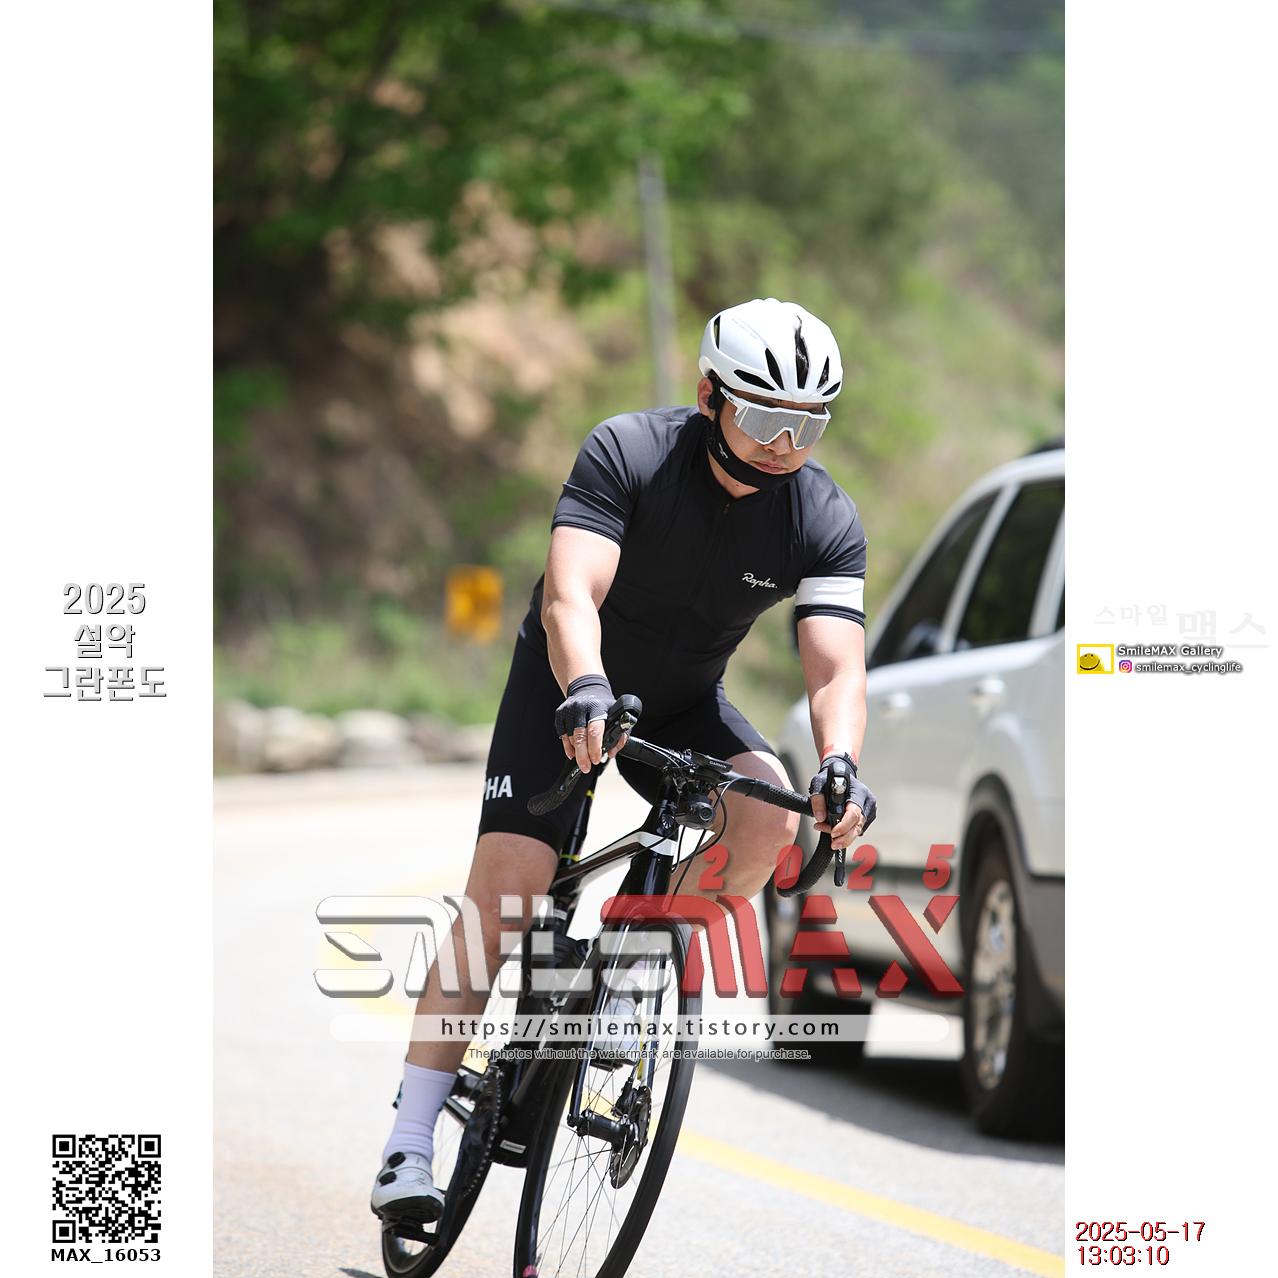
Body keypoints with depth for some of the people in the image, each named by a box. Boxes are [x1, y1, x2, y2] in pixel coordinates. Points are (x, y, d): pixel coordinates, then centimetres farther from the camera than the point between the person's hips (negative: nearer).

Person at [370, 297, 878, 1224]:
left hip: (685, 702, 3)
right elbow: (570, 593, -37)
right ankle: (410, 1150, -18)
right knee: (503, 891, -17)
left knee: (771, 817, -27)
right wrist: (586, 688, -57)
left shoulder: (826, 521, -17)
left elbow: (836, 666, -27)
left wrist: (840, 763, -48)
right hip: (571, 689, -3)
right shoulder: (627, 454, -25)